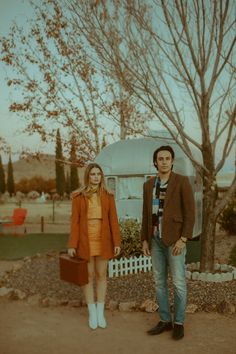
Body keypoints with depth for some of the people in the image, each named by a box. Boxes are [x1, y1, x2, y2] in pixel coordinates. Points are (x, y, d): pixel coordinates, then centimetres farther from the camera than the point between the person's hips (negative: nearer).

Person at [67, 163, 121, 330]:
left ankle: (101, 312, 24)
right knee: (88, 276, 7)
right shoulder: (78, 196, -4)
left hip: (103, 240, 1)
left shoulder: (108, 196, 0)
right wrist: (72, 245, -7)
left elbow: (113, 220, -1)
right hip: (85, 240, -1)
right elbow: (75, 221, -4)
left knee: (101, 275, 10)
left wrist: (117, 242, -4)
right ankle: (92, 313, 21)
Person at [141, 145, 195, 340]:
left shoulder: (182, 181, -9)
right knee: (160, 282, 9)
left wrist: (183, 239, -18)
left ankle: (179, 323, 16)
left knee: (178, 283, 0)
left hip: (175, 239, -5)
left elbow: (190, 212, -11)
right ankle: (165, 320, 22)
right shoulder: (149, 184, 8)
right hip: (156, 239, 5)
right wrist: (145, 240, 7)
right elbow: (146, 214, 11)